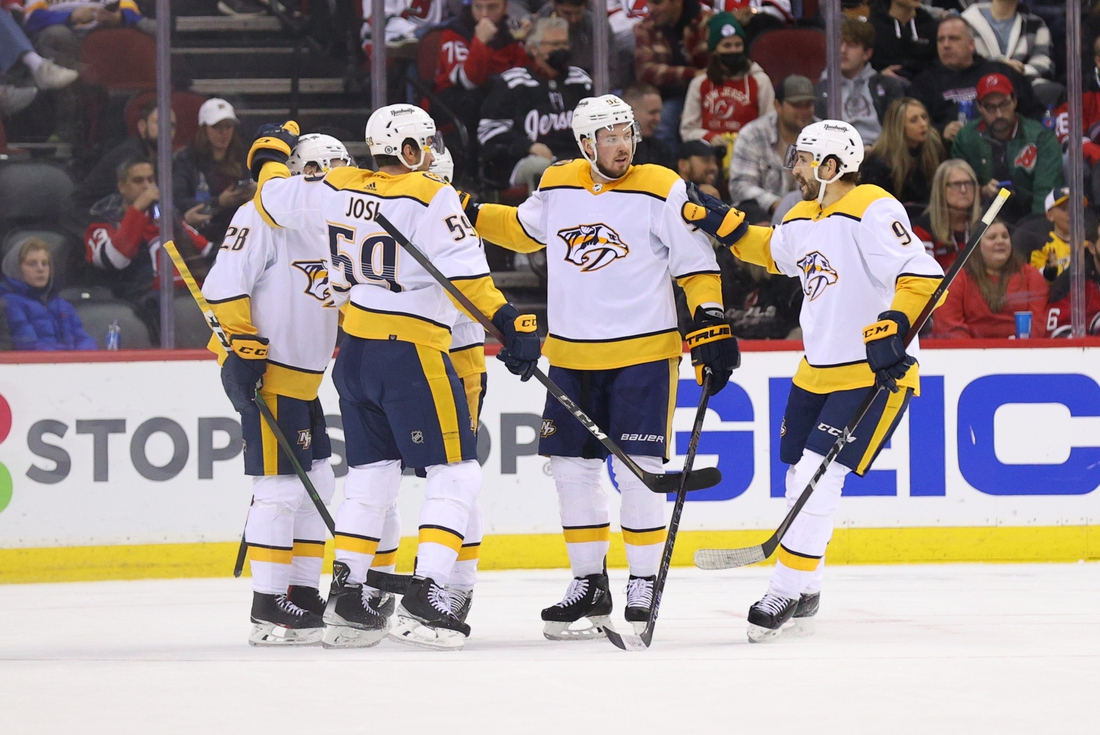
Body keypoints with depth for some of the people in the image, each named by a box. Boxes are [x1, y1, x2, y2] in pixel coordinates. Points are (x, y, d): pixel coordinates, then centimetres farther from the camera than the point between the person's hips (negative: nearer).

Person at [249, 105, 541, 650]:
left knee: (371, 473, 18)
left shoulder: (337, 190, 6)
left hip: (355, 352, 7)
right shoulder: (430, 198, -11)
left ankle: (346, 594, 16)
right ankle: (425, 596, -14)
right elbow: (465, 273, -20)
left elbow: (274, 199, 21)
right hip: (411, 353, -7)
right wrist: (509, 323, -19)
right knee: (455, 473, -3)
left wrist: (271, 151, 40)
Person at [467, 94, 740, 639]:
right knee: (571, 466, 6)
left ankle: (643, 585, 5)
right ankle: (589, 584, 18)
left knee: (637, 469, -7)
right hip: (571, 354, 5)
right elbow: (525, 230, 24)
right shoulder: (557, 186, 5)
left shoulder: (662, 191, -8)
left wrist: (711, 326, -13)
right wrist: (467, 215, 14)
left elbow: (695, 263, -5)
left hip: (643, 353, -5)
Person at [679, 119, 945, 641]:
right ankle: (806, 592, 27)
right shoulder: (801, 219, 9)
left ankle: (786, 593, -6)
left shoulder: (872, 211, -19)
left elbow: (922, 274, -26)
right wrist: (721, 223, 21)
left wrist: (894, 326, -37)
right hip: (818, 371, 9)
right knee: (800, 476, 13)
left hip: (874, 373, -9)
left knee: (817, 478, -13)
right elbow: (771, 251, 31)